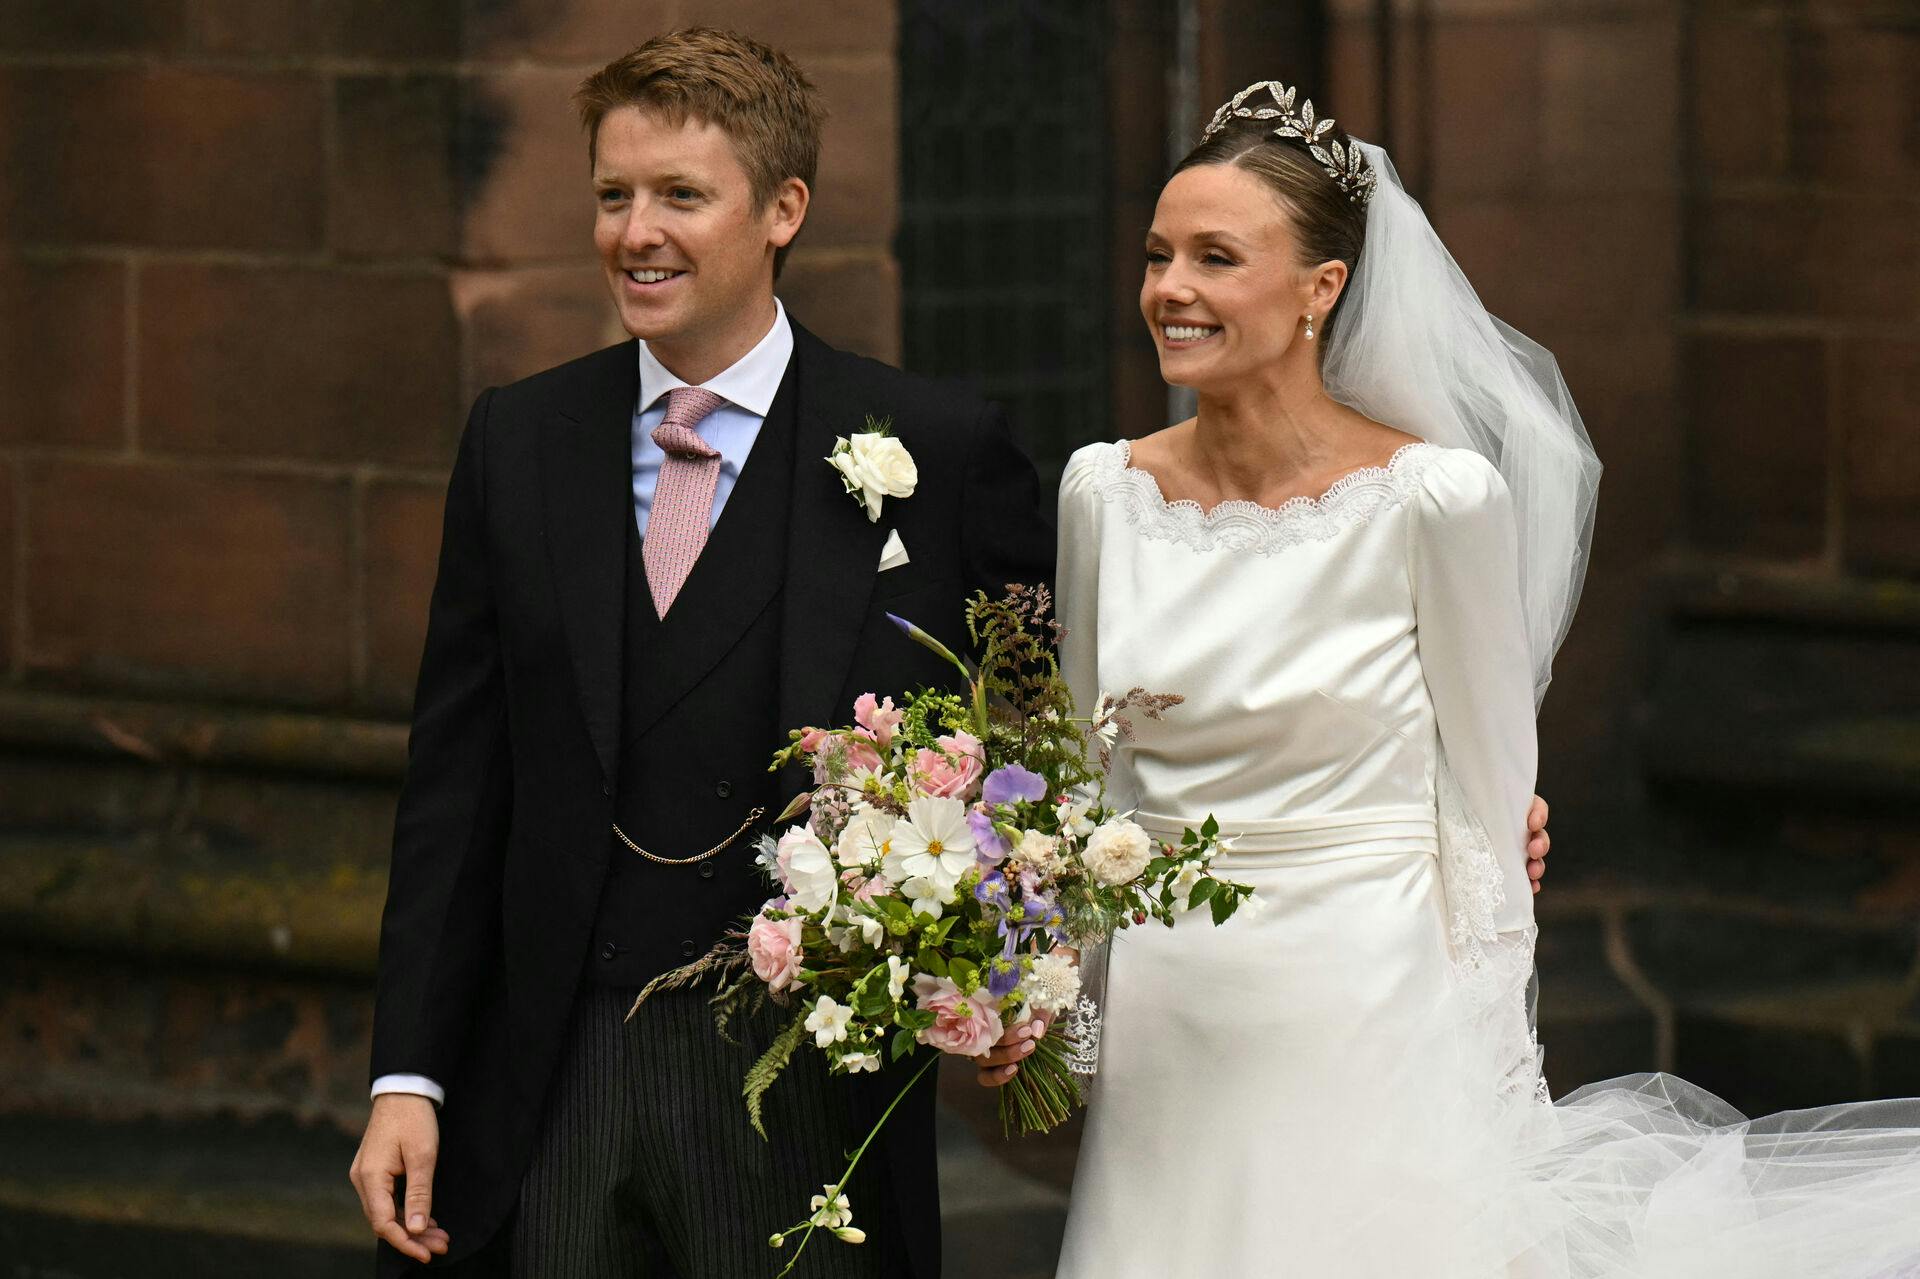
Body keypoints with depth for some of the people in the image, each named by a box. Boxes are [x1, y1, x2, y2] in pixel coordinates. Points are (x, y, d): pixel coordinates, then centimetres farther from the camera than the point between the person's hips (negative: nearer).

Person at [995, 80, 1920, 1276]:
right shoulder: (1105, 492, 3)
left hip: (1361, 1030, -4)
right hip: (1164, 1038, 4)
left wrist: (1488, 1084, -6)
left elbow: (1486, 809, -5)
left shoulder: (1434, 500, -10)